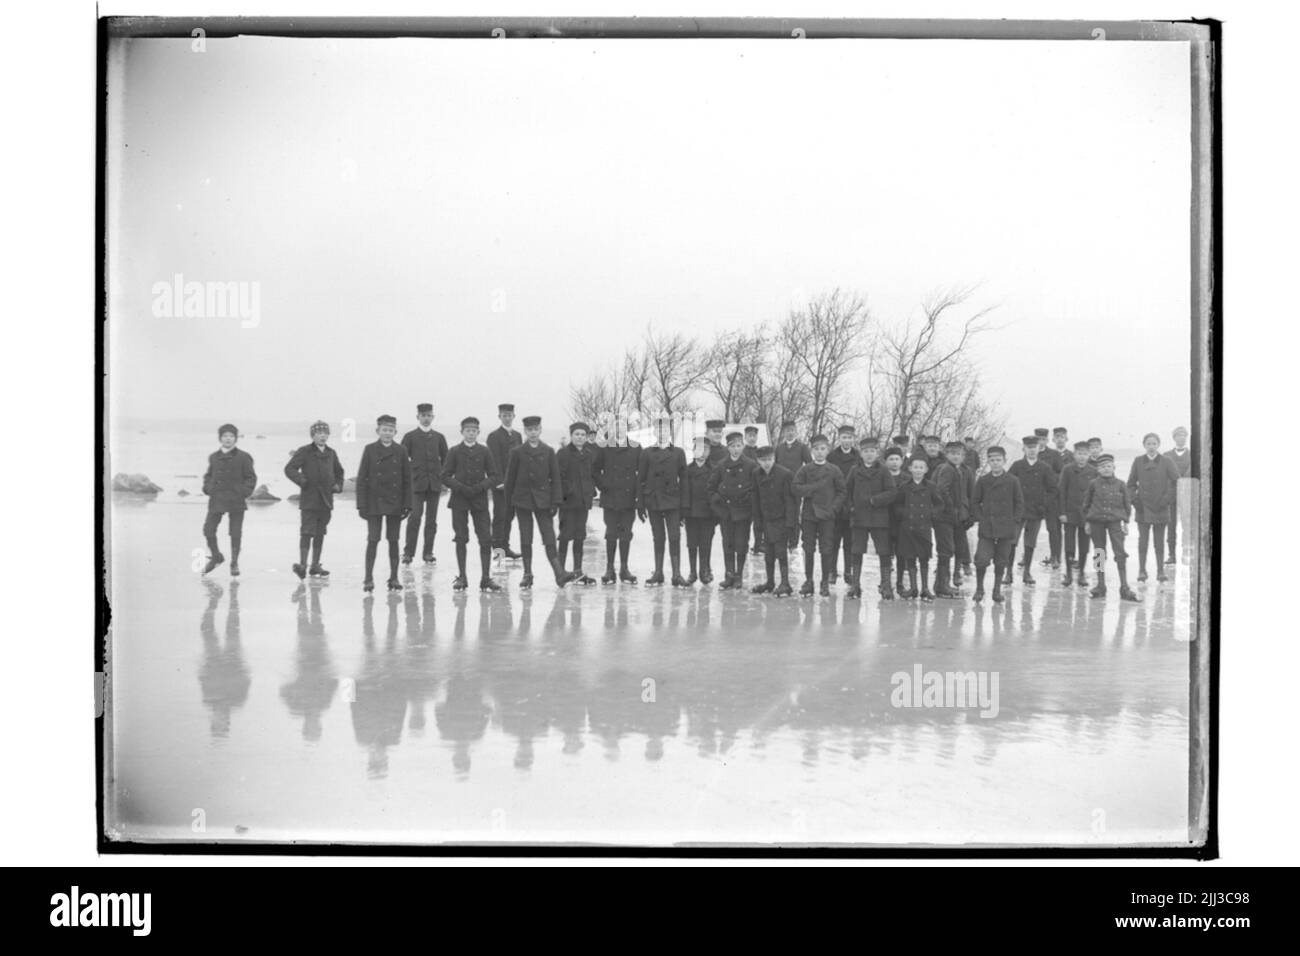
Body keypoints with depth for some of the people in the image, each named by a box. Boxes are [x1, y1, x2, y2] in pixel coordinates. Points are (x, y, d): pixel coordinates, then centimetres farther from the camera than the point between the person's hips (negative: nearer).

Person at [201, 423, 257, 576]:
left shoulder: (243, 457, 0)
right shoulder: (213, 457, 11)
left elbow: (251, 478, 1)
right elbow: (208, 475, 22)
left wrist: (244, 492, -12)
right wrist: (207, 487, 4)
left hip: (236, 500, -3)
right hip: (216, 499, 3)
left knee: (235, 533, 1)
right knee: (208, 529, -2)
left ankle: (234, 563, 13)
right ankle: (215, 556, 20)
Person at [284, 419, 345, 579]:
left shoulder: (331, 453, 13)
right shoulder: (304, 452, -3)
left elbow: (339, 472, 27)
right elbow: (289, 469, -9)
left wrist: (338, 485, 10)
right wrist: (301, 480, -23)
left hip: (326, 500, 5)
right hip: (309, 499, -5)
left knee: (320, 534, 8)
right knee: (307, 532, -13)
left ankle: (315, 566, 14)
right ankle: (302, 565, -16)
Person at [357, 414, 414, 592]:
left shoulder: (400, 451, 3)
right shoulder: (370, 450, -1)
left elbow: (407, 480, 5)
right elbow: (362, 478, -1)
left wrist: (408, 503, -1)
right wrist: (361, 504, -6)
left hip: (395, 503, 2)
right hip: (374, 503, -2)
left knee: (393, 540, 6)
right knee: (373, 540, -4)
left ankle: (393, 578, 12)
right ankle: (368, 579, 0)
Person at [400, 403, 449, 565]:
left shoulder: (438, 437, 11)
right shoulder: (410, 436, 3)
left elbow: (445, 459, 14)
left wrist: (444, 479, 6)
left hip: (435, 483, 3)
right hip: (417, 483, -3)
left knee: (432, 519, 3)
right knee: (415, 516, -12)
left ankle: (428, 553, 8)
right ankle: (408, 552, -6)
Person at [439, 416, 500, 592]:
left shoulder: (484, 451, 5)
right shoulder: (455, 451, 3)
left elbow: (495, 477, 4)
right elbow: (445, 477, 0)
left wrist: (480, 487, -12)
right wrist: (461, 488, -13)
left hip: (480, 500, 1)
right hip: (459, 500, -1)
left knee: (486, 539, -5)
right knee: (461, 539, 2)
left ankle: (486, 578, -2)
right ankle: (461, 577, 9)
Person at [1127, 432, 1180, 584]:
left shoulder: (1166, 462, 1)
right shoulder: (1138, 461, 4)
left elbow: (1176, 481, -1)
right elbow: (1131, 484, 8)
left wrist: (1168, 498, -8)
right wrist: (1134, 499, -3)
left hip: (1160, 508, 0)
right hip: (1143, 508, 0)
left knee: (1160, 541, 4)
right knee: (1143, 540, -1)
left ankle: (1160, 571, 10)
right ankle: (1142, 571, 5)